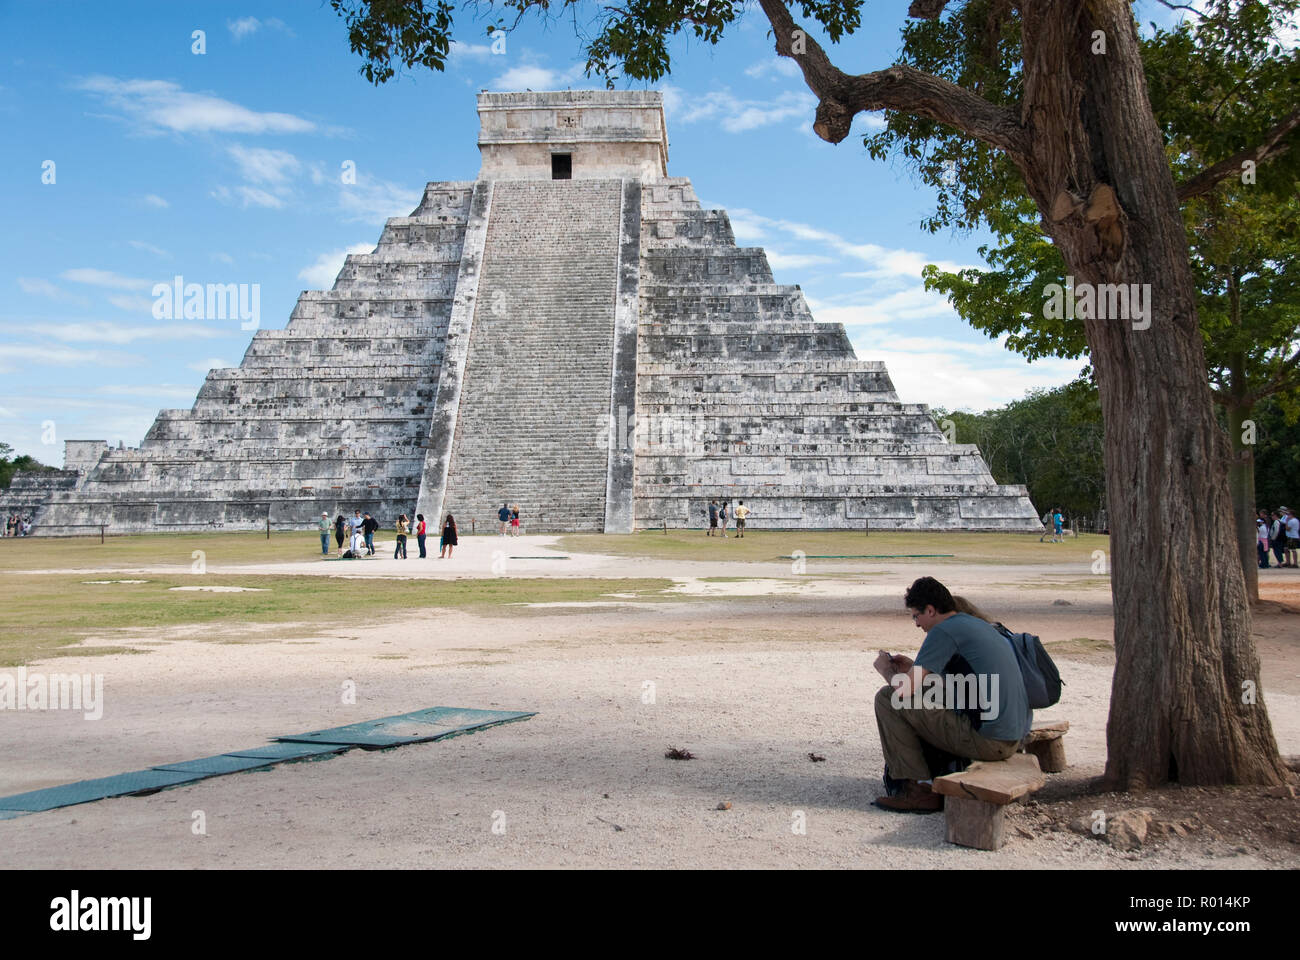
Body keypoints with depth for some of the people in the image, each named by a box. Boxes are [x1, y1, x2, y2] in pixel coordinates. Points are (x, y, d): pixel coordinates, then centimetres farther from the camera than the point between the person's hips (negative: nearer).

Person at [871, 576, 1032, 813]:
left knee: (887, 699, -4)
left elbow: (905, 689, -16)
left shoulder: (944, 631, -11)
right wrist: (914, 667, 28)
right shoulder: (978, 625, 17)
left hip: (987, 741, -10)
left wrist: (886, 669, 5)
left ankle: (919, 789, -1)